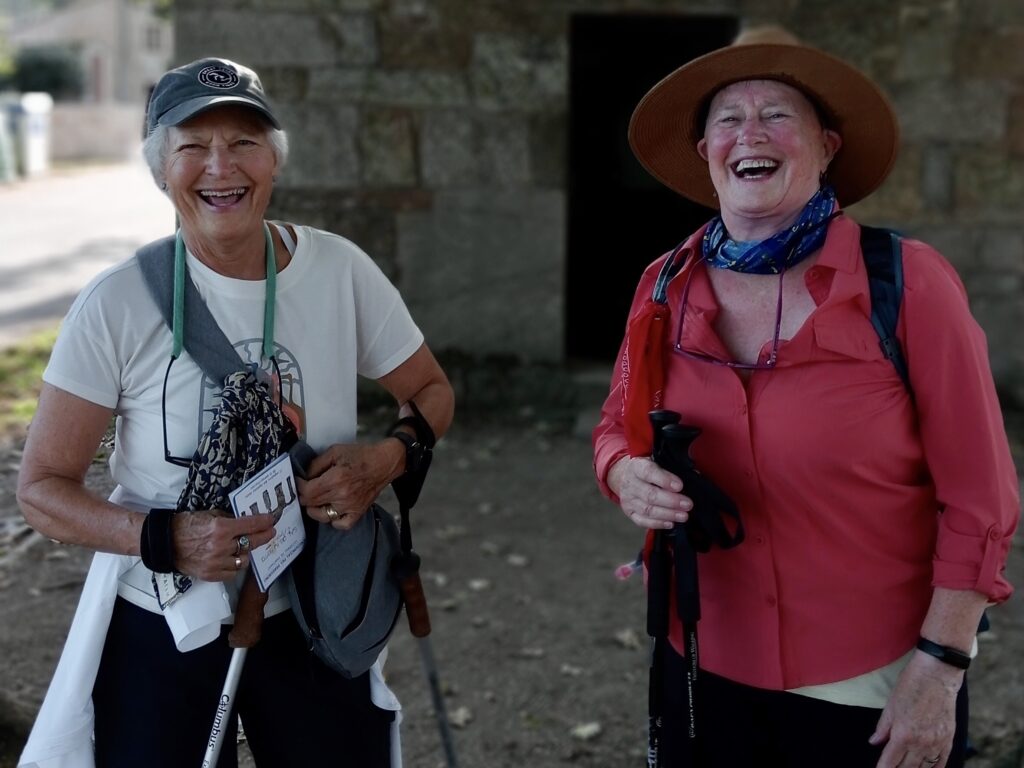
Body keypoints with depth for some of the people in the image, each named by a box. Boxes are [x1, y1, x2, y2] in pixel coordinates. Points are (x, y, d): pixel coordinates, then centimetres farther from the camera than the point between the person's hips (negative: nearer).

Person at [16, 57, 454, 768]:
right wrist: (165, 540, -27)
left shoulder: (339, 270, -8)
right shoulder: (118, 306, -14)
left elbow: (431, 392, 6)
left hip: (311, 613, 2)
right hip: (161, 625, -1)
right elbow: (42, 487, -10)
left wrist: (386, 459, -17)